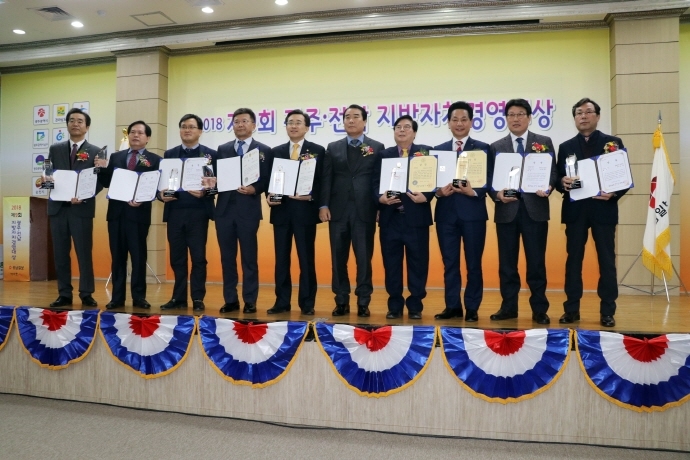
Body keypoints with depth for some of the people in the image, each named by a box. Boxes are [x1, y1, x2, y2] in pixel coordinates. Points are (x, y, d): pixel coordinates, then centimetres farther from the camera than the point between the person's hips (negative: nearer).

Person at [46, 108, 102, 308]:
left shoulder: (96, 152, 3)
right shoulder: (55, 149, 14)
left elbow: (100, 181, -2)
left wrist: (83, 196, -16)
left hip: (82, 208, -3)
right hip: (58, 207, 3)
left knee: (84, 253, 0)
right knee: (60, 253, 6)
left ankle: (86, 294, 7)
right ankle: (64, 294, 14)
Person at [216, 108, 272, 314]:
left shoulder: (264, 150, 4)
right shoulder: (222, 149, 15)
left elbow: (267, 180, -1)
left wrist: (254, 189, -19)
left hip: (248, 210, -4)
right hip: (224, 209, 4)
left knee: (249, 258, 1)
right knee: (227, 257, 8)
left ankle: (250, 301, 9)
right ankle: (230, 300, 16)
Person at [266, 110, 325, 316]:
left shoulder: (318, 151, 4)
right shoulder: (276, 151, 14)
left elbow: (322, 180, -2)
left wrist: (311, 196, -18)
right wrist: (269, 196, -5)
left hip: (305, 209, -3)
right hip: (281, 210, 4)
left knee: (306, 258, 2)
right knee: (281, 258, 7)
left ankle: (307, 303, 10)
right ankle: (282, 301, 16)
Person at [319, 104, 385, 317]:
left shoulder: (377, 147, 7)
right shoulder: (333, 148, 12)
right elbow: (326, 178, 6)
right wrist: (323, 205, -4)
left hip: (365, 211, -2)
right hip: (338, 210, 2)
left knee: (364, 259, 2)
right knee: (338, 258, 6)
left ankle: (363, 302, 12)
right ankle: (341, 301, 16)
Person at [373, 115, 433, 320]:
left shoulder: (426, 152, 7)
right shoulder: (384, 155, 12)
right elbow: (375, 182, 6)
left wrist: (426, 196, -17)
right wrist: (380, 197, -13)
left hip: (416, 216, -2)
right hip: (390, 217, 2)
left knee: (417, 263, 4)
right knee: (391, 263, 6)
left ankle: (415, 306, 15)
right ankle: (394, 306, 17)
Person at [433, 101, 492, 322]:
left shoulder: (483, 148, 4)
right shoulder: (438, 150, 12)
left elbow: (488, 180, -2)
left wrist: (473, 191, -18)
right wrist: (439, 191, -12)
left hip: (473, 212, -2)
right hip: (446, 212, 3)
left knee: (473, 263, 4)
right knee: (449, 263, 8)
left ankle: (472, 308, 14)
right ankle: (452, 306, 18)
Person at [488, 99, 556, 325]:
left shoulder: (544, 142, 9)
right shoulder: (496, 147, 10)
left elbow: (553, 172, 4)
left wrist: (548, 187, -17)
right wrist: (497, 194, -13)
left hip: (535, 209, -1)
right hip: (507, 210, 1)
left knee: (536, 262, 3)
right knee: (507, 262, 6)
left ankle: (539, 309, 12)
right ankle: (508, 307, 16)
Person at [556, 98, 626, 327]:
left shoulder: (614, 143, 6)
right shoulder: (565, 147, 11)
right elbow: (558, 178, 7)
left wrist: (614, 194, -16)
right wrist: (563, 182, -16)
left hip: (603, 208, -1)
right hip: (575, 210, 2)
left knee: (607, 260, 2)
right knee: (573, 259, 4)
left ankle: (607, 311, 11)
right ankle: (571, 309, 11)